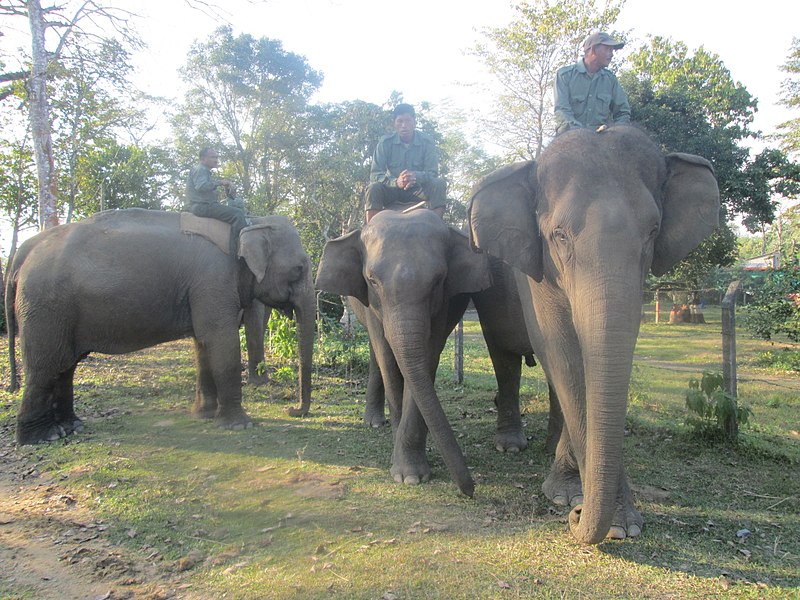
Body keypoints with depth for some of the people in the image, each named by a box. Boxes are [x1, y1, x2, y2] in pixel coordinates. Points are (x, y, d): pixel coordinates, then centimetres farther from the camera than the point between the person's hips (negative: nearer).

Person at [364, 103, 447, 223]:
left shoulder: (427, 141, -7)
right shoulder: (385, 142, -8)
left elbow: (433, 173, -15)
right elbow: (375, 174, -16)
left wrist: (416, 176, -39)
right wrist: (396, 182, -38)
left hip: (417, 191, 0)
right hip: (392, 190, 0)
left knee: (439, 183, -27)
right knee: (374, 188, -30)